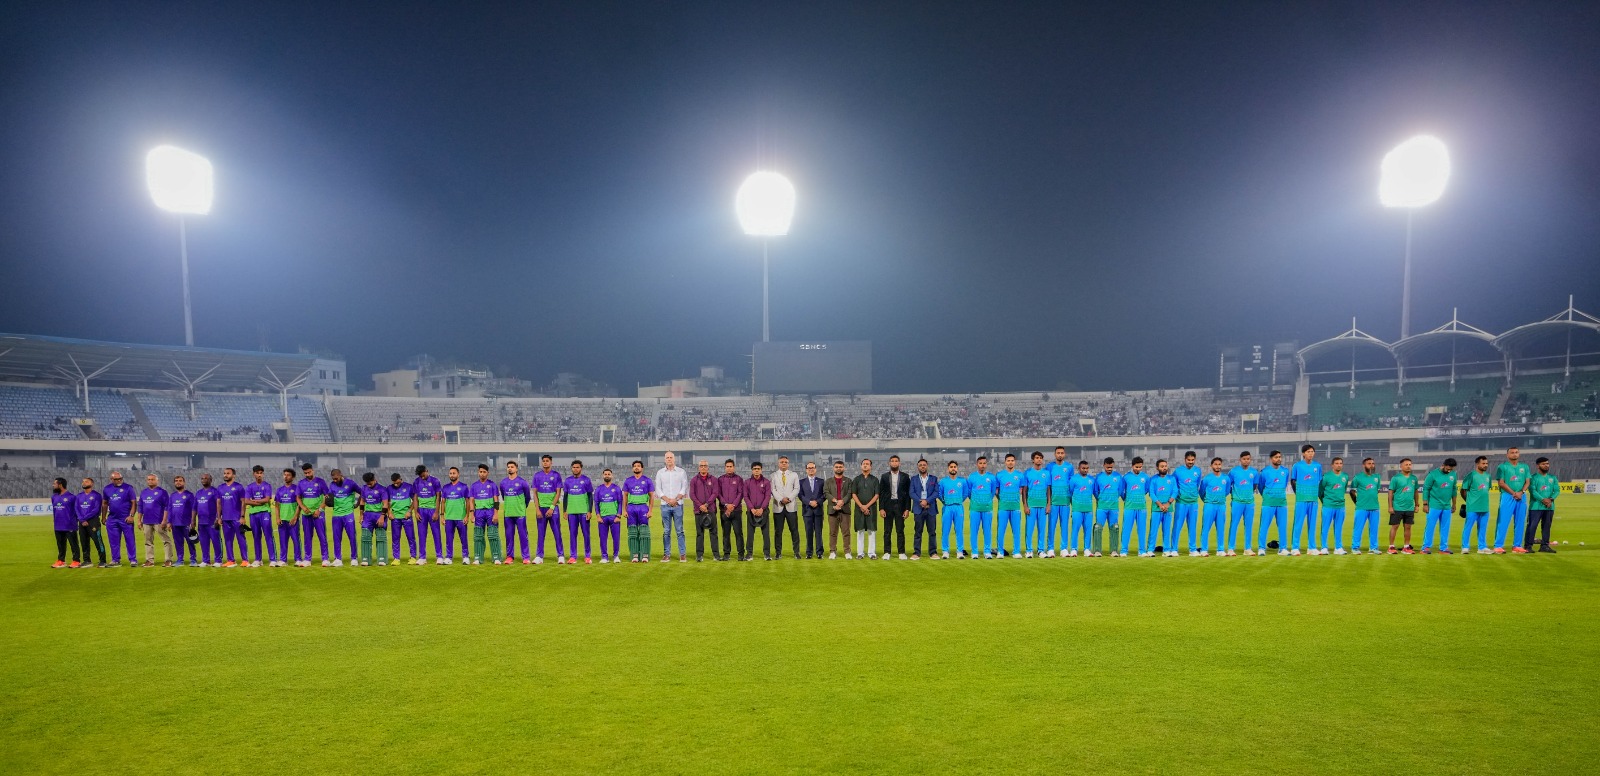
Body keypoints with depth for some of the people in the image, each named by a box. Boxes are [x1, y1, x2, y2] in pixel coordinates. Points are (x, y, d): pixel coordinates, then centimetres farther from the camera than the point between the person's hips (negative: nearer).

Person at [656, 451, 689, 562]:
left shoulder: (681, 472, 6)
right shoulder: (660, 472, 9)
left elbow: (684, 488, 2)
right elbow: (658, 489, 5)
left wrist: (675, 499, -10)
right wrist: (668, 500, -7)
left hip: (678, 504, -1)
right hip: (664, 505, 1)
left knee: (679, 530, -2)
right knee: (666, 531, 3)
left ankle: (682, 554, 1)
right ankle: (667, 554, 9)